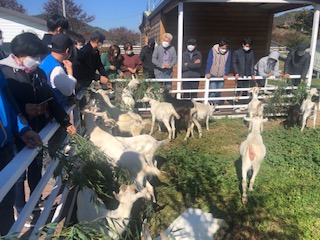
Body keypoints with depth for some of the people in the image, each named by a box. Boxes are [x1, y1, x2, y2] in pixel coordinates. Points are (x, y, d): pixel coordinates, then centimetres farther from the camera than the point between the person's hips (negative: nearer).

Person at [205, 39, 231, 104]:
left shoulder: (228, 52, -4)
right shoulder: (212, 50, -12)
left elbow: (227, 64, -3)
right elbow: (209, 62, -16)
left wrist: (226, 74, -11)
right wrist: (207, 73, -24)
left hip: (222, 75, 3)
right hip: (212, 75, -3)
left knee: (219, 92, 9)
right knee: (212, 91, -8)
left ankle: (217, 104, 23)